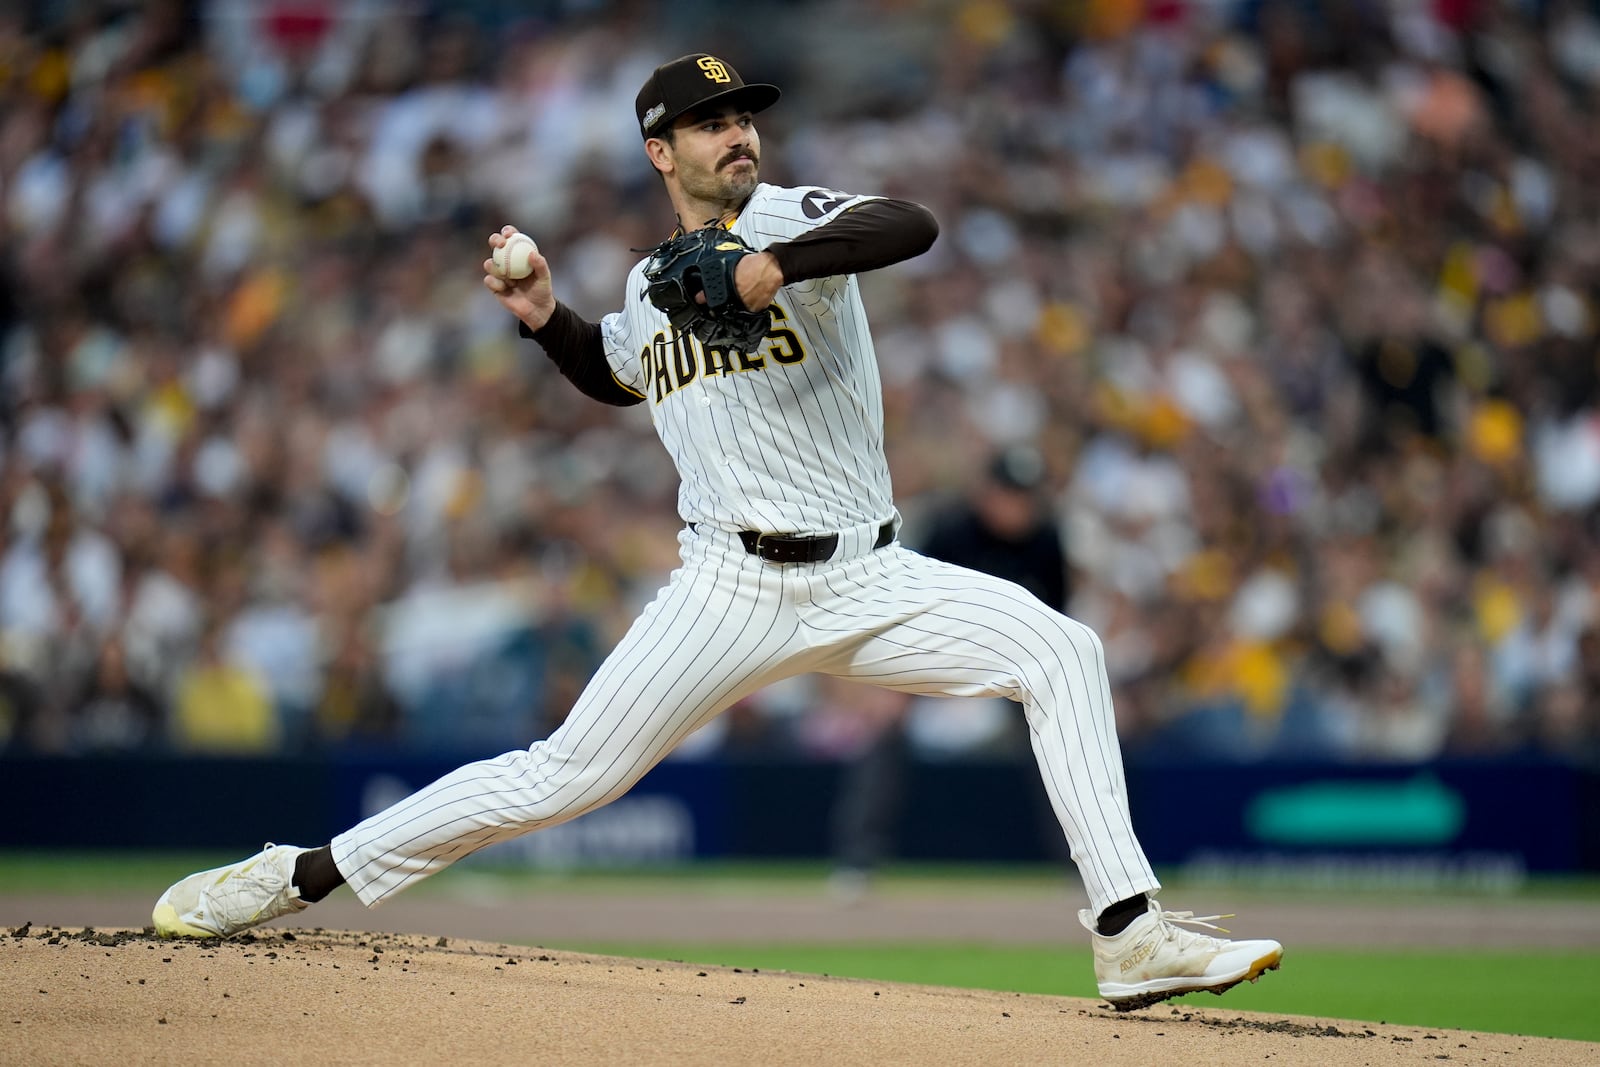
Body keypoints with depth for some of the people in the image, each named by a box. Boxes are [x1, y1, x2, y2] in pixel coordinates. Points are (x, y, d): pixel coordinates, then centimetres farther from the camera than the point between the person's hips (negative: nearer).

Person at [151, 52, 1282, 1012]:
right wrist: (547, 316, 14)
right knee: (567, 775, -6)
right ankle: (298, 875, 4)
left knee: (1060, 651, -20)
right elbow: (614, 372, 34)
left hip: (870, 580, -1)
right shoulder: (653, 284, 11)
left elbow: (911, 225, -26)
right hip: (733, 588, 1)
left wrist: (765, 272, -34)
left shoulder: (785, 218, -3)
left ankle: (1130, 931, -20)